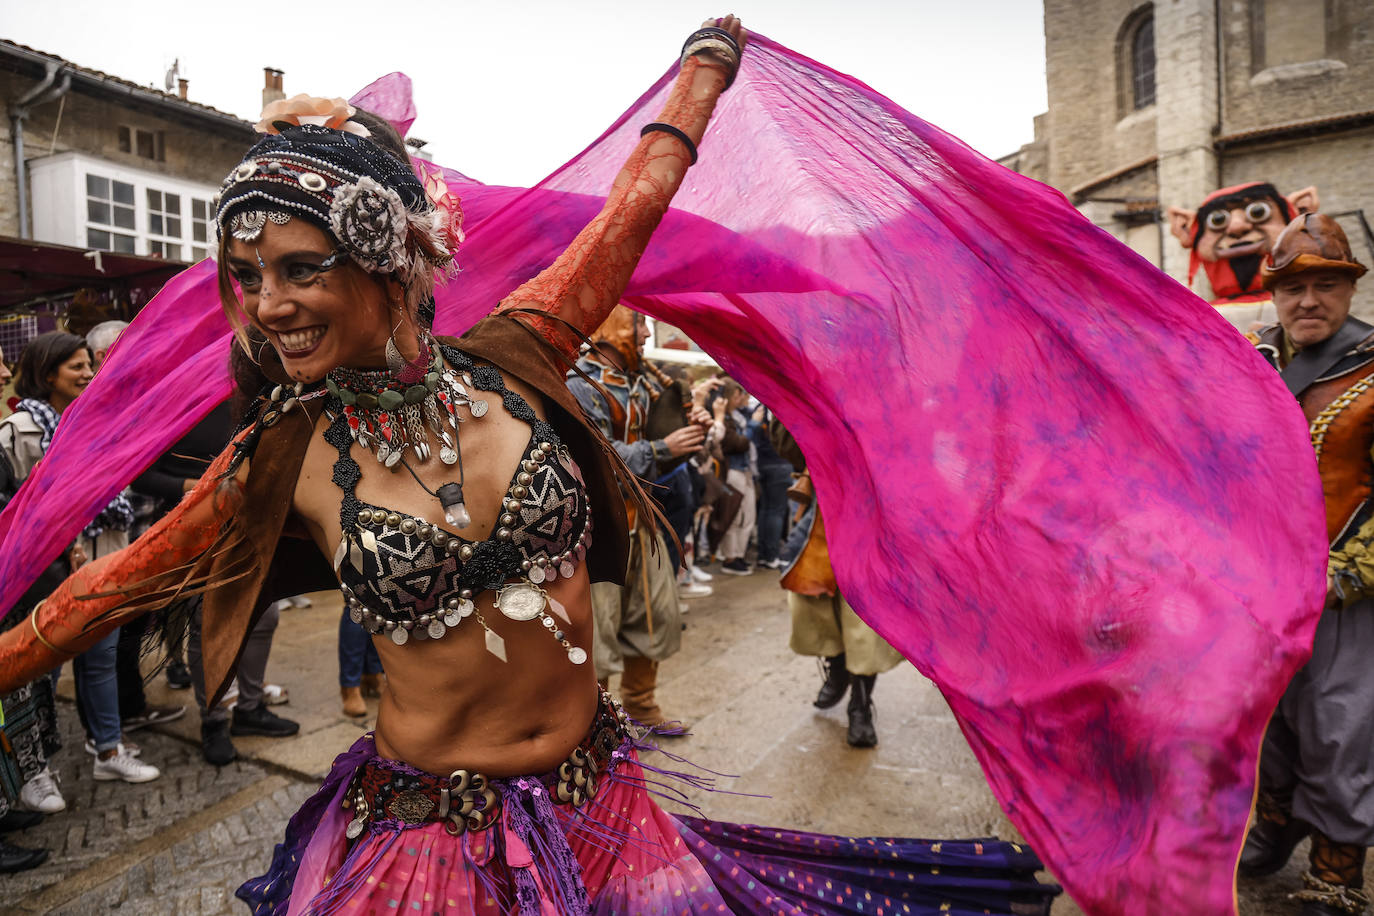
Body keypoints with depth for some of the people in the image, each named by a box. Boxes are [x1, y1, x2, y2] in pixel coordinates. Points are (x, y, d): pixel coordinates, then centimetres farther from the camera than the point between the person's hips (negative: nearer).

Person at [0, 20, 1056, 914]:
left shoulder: (503, 367, -9)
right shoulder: (287, 458, -10)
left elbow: (632, 208, 2)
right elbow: (122, 579, 6)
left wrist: (707, 62, 14)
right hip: (424, 822, -1)